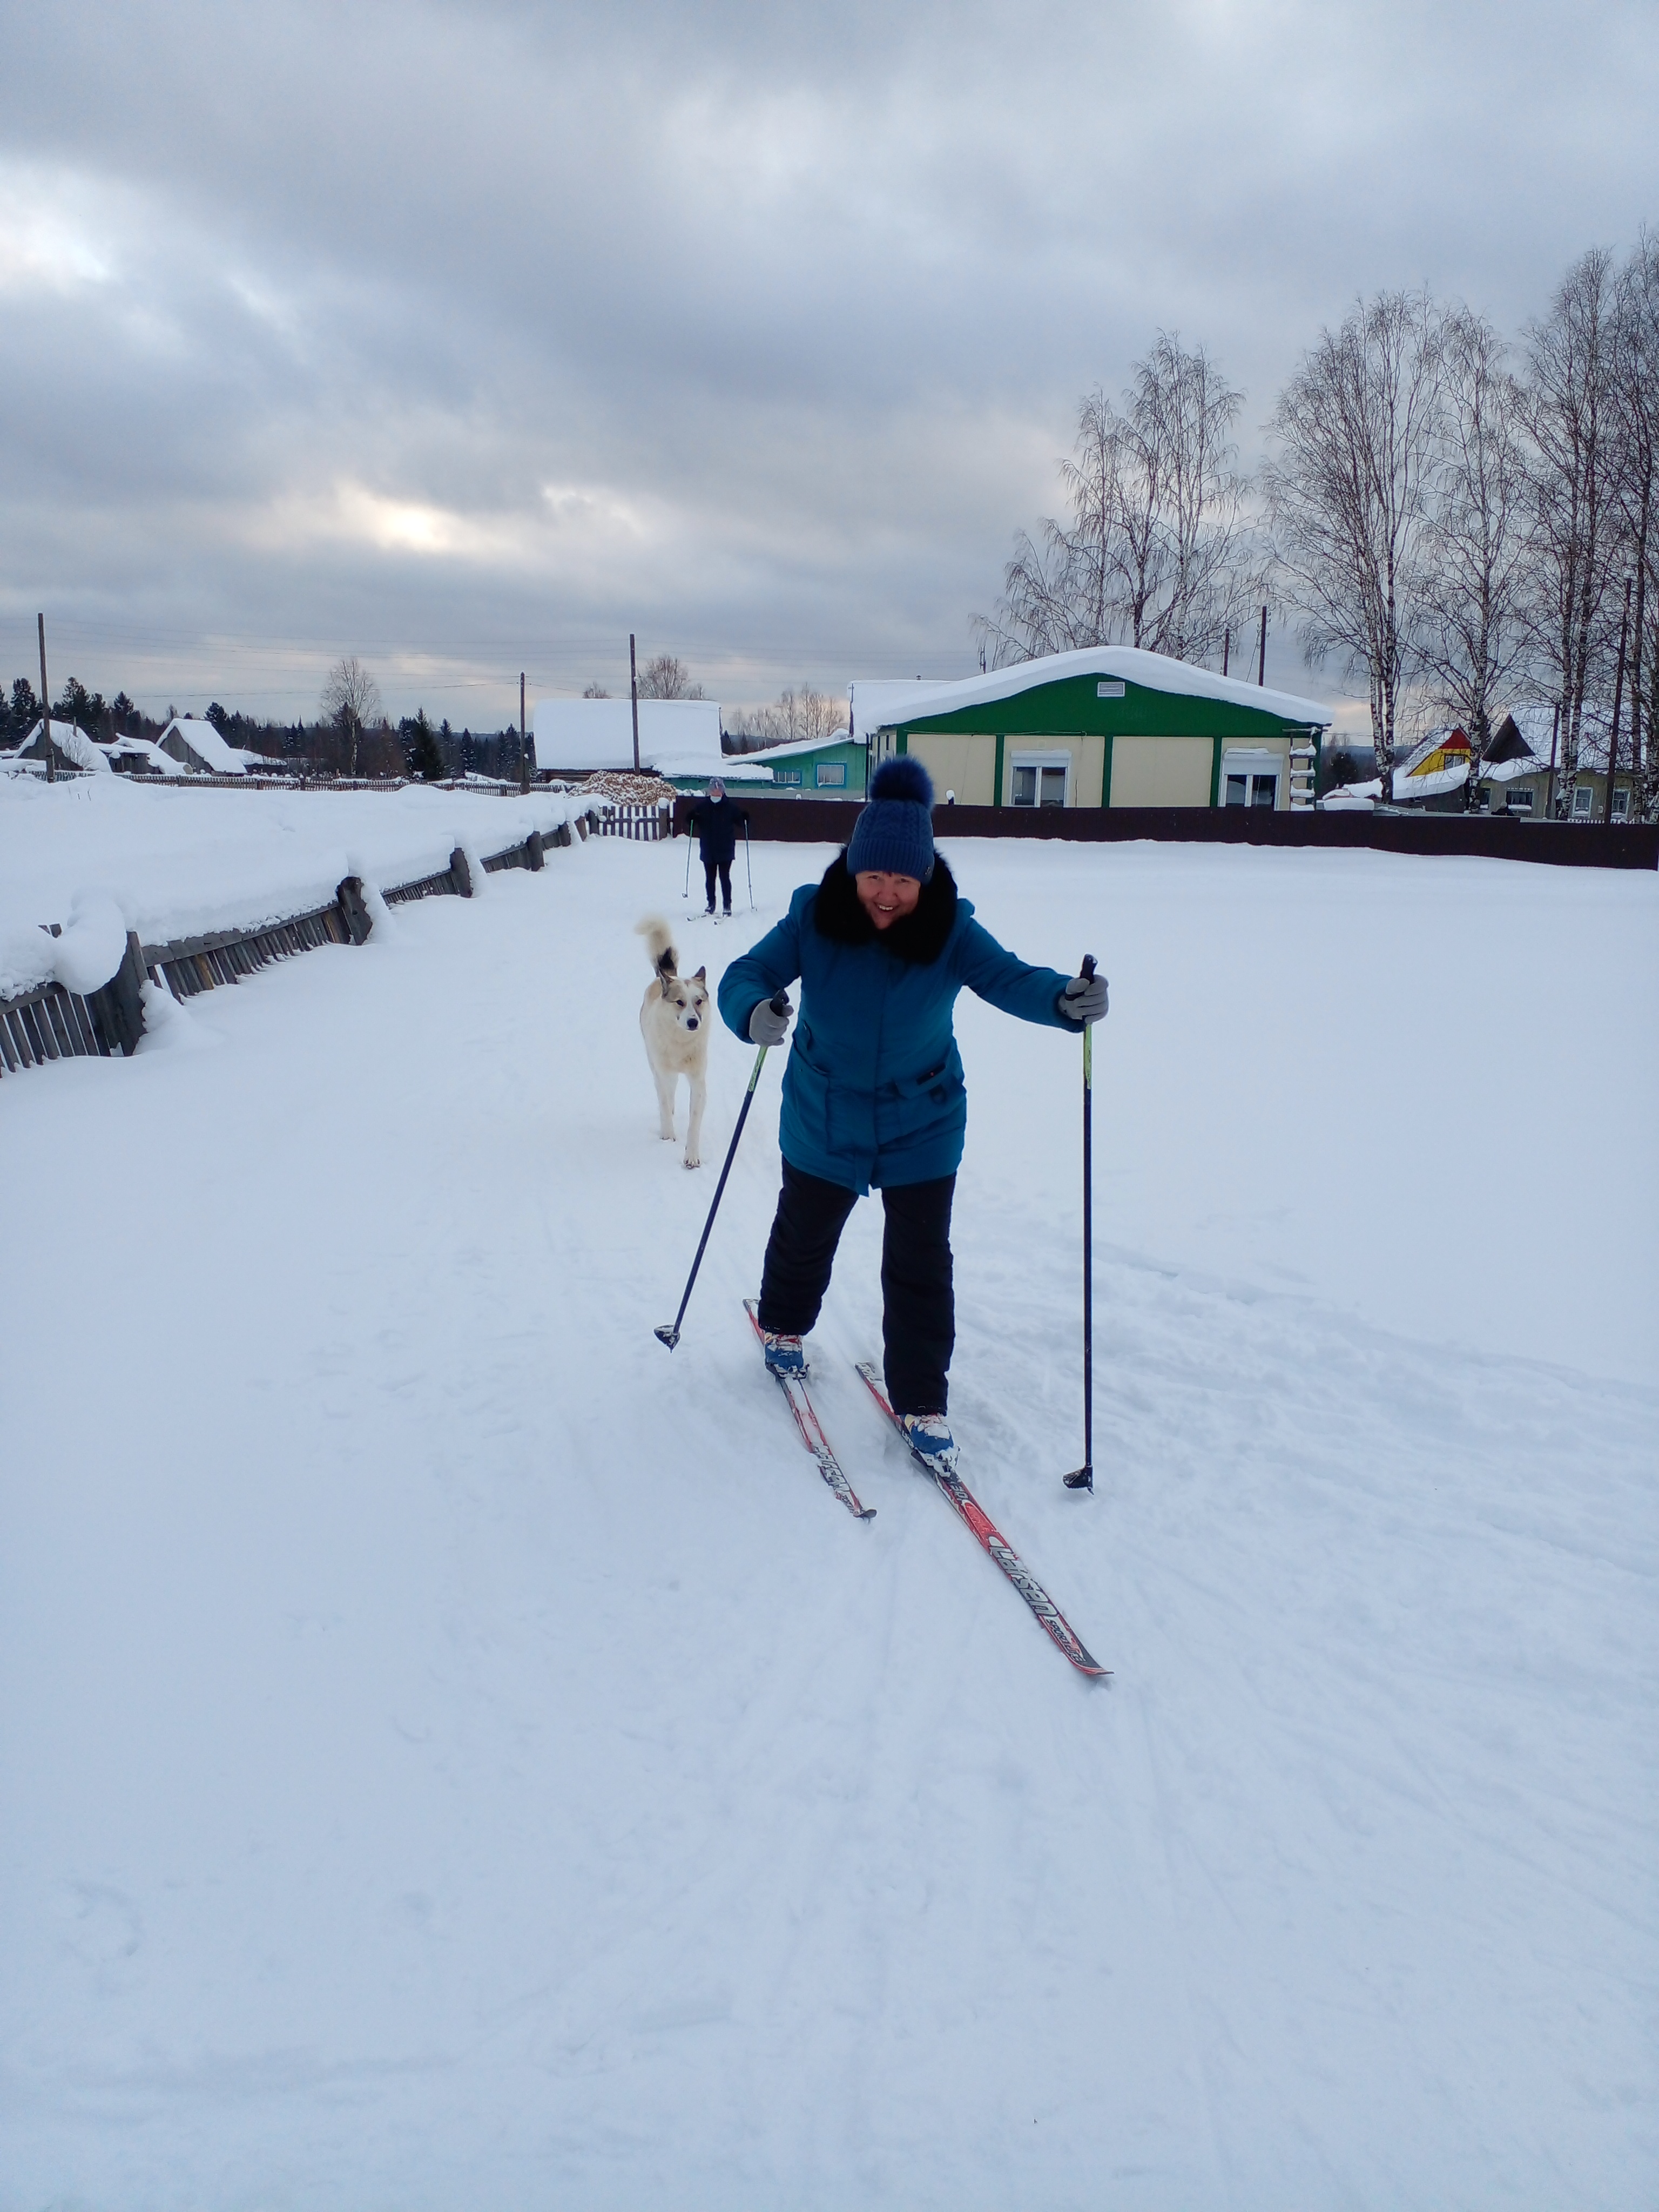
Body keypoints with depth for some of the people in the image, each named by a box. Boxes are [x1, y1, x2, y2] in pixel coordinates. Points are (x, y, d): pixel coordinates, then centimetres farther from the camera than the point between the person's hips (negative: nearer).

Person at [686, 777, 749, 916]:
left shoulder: (730, 807, -3)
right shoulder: (701, 806, 0)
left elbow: (739, 821, 3)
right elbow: (692, 822, 5)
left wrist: (745, 819, -18)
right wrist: (692, 819, -17)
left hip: (725, 850, -2)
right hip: (708, 850, 2)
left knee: (725, 877, -2)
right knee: (710, 878, 10)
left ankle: (727, 905, 6)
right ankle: (711, 904, 23)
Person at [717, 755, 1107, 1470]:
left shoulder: (950, 930, -19)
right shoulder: (813, 916, -18)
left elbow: (1010, 978, -31)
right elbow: (747, 973, -20)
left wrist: (1065, 998, -53)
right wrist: (753, 1011, -45)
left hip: (922, 1130, -1)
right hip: (822, 1124, 1)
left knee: (920, 1267, 2)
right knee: (803, 1239, 22)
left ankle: (922, 1402, 18)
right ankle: (782, 1326, 53)